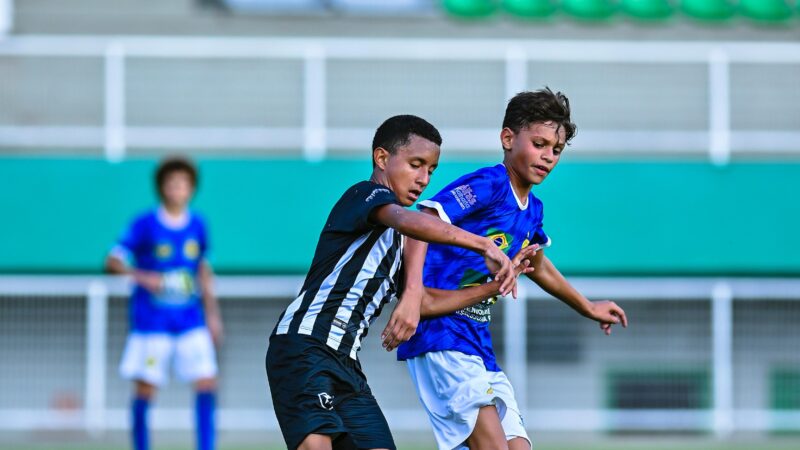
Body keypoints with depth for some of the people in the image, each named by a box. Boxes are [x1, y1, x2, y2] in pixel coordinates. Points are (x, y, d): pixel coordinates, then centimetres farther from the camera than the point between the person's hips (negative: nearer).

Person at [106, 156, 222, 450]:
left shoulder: (197, 225, 5)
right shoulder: (145, 225, -7)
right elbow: (113, 261, -11)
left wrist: (212, 314, 17)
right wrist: (141, 276, -29)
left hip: (191, 323, 3)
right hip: (151, 323, -3)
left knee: (207, 383, -8)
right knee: (145, 390, -2)